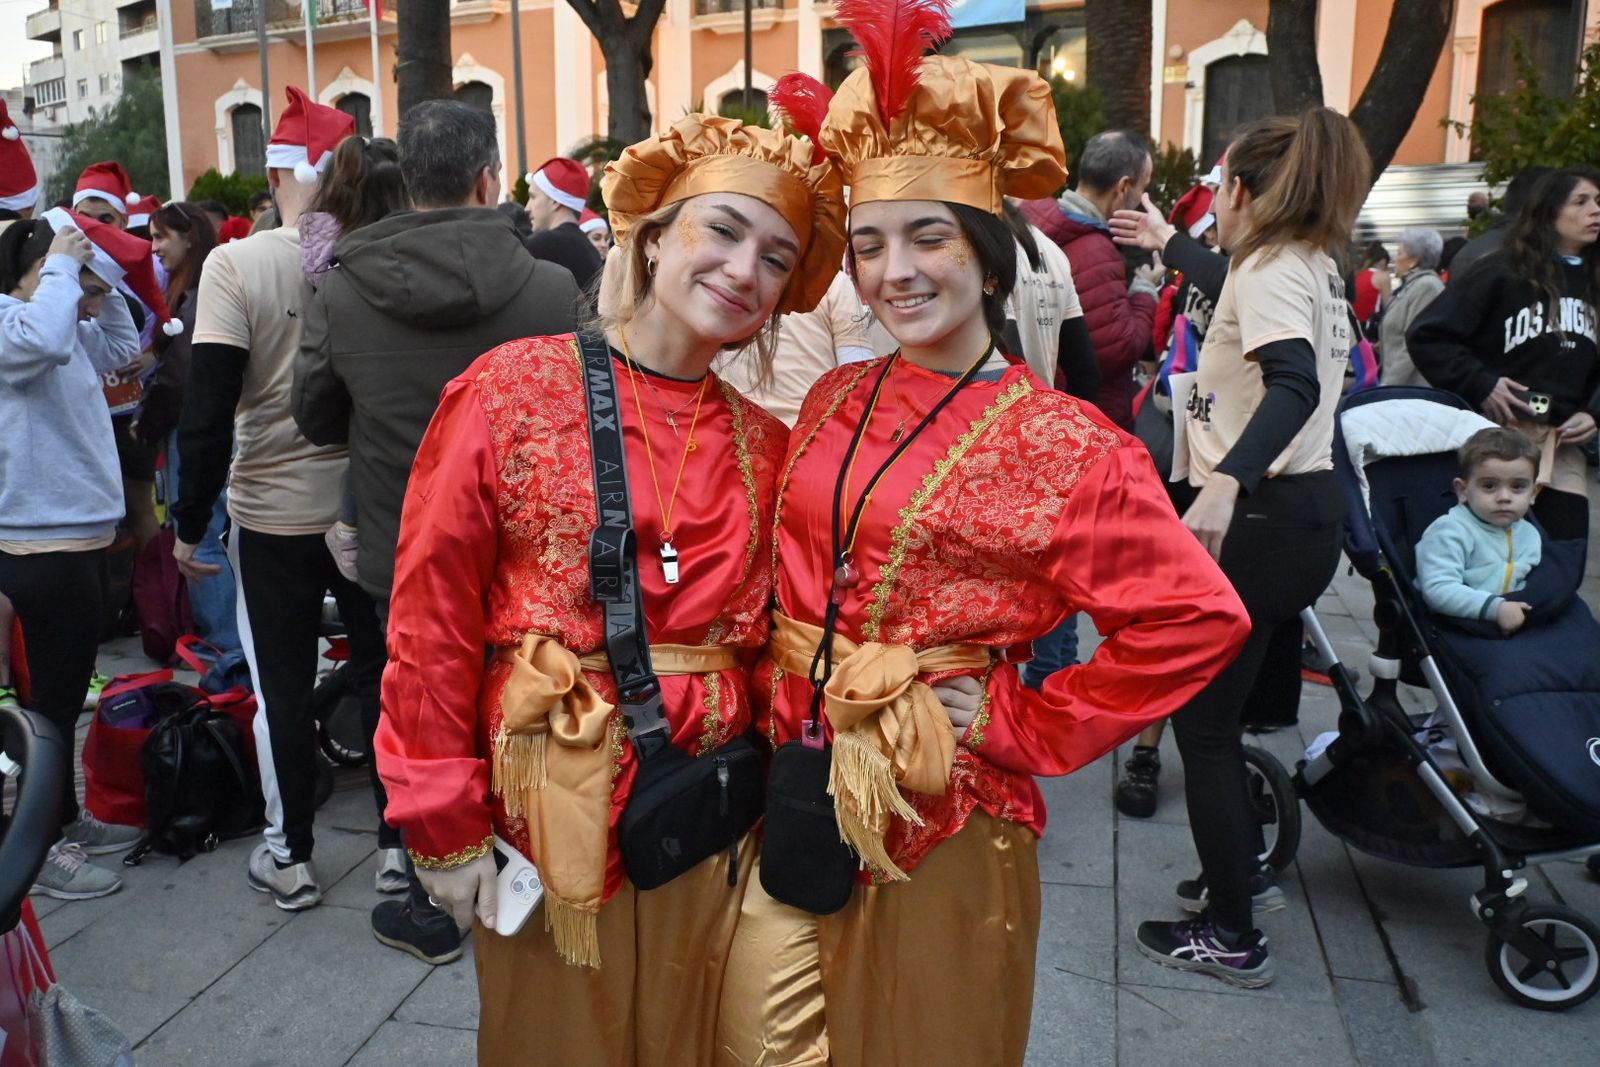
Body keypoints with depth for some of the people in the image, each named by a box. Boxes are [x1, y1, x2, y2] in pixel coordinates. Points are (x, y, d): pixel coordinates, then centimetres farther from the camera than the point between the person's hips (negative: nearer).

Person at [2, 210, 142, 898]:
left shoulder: (68, 329, 12)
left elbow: (121, 347, 25)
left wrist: (100, 288, 11)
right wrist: (63, 262, -21)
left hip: (80, 537, 10)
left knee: (68, 689, 18)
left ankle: (67, 822, 32)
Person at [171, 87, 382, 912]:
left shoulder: (237, 263, -12)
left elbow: (209, 407, -13)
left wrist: (189, 521, -2)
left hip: (273, 510, -2)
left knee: (281, 686, 12)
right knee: (384, 674, 14)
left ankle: (289, 858, 23)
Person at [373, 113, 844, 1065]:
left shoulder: (765, 444, 3)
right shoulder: (514, 390, -8)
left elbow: (766, 637, 9)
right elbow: (432, 618, -8)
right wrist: (446, 827, -8)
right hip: (554, 805, -3)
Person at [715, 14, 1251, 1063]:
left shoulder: (1063, 445, -13)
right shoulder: (834, 402, 3)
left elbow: (1198, 617, -16)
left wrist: (1025, 732, -13)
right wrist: (782, 712, 4)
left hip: (939, 812, -4)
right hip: (792, 788, 5)